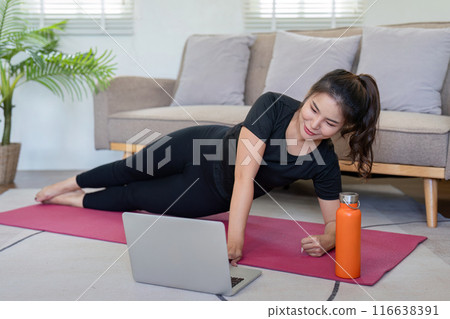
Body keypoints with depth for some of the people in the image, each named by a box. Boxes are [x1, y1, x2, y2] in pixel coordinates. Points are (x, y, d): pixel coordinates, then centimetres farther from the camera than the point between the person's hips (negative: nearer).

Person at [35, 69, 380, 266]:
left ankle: (75, 200, 46)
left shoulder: (324, 164, -28)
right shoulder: (273, 105, -35)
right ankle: (69, 184, 54)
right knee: (131, 170, 22)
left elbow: (336, 221, -19)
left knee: (131, 197, 14)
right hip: (202, 147, -1)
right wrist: (234, 240, -48)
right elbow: (244, 174, -41)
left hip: (215, 192, 1)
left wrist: (324, 241, -43)